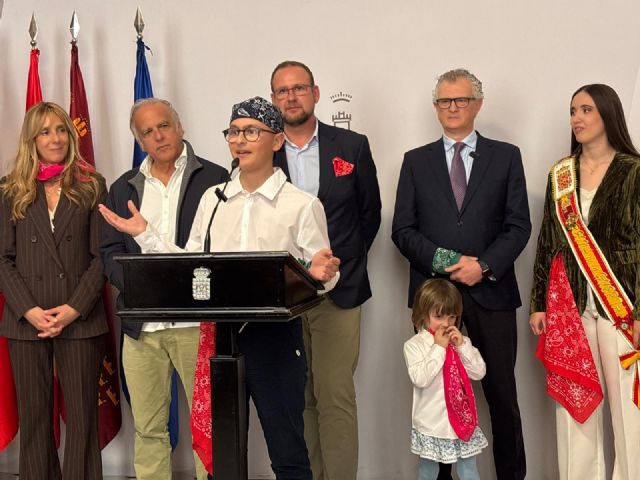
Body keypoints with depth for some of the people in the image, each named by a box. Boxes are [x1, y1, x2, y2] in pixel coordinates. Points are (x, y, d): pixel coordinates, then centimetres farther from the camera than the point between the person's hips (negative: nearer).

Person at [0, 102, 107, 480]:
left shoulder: (92, 186, 5)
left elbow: (101, 256, 0)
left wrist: (73, 309, -10)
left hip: (80, 320, -1)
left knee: (82, 417, 1)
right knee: (34, 417, 7)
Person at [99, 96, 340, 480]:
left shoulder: (303, 205, -3)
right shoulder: (213, 199, 11)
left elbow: (316, 276, -4)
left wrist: (320, 273, -26)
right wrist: (145, 234, 6)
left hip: (275, 335, -4)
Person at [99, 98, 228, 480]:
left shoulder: (215, 178, 2)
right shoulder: (123, 189, 14)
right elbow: (110, 253, 10)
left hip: (198, 322, -3)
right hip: (141, 324, 4)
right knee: (148, 428, 10)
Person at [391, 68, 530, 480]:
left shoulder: (506, 157, 8)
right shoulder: (416, 161, 11)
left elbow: (519, 226, 2)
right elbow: (403, 230, 5)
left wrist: (483, 265, -13)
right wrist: (442, 261, -11)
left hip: (491, 291, -1)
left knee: (502, 394, 5)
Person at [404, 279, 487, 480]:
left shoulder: (460, 341, 5)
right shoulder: (414, 345, -9)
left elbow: (479, 372, -2)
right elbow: (420, 379, -21)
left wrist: (462, 346, -12)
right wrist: (438, 347, -20)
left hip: (462, 420, 3)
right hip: (431, 425, -3)